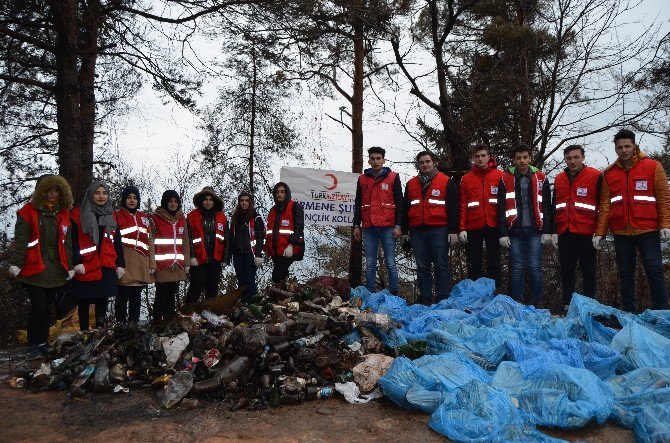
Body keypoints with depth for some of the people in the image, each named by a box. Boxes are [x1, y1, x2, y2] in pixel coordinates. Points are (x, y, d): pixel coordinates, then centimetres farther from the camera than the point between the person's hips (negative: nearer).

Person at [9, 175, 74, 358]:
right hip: (34, 269, -4)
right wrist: (16, 263, -13)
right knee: (39, 306, -7)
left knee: (47, 307, 10)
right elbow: (21, 240, -7)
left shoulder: (63, 215, 13)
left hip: (55, 271, 5)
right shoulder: (29, 212, -1)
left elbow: (67, 242, 14)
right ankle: (33, 345, 7)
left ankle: (42, 342, 22)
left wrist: (69, 266, 11)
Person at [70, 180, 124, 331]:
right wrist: (77, 262, -15)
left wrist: (120, 264, 10)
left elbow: (117, 242, 15)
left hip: (107, 266, 3)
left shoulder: (111, 215, 14)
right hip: (86, 267, -3)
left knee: (102, 299, 5)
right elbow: (73, 241, -6)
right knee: (85, 301, 4)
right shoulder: (78, 214, 1)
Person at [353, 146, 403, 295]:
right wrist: (356, 225, 10)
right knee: (370, 265, 6)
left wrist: (398, 225, -5)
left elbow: (399, 203, 2)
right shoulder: (362, 179, 13)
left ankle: (394, 294, 8)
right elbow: (358, 204, 16)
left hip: (388, 227, -3)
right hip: (369, 228, 3)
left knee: (390, 263, 0)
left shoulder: (393, 177, 5)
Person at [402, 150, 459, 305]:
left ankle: (444, 299, 5)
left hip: (439, 230, -4)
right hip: (417, 231, 4)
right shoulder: (411, 184, 15)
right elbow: (405, 209, 17)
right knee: (422, 267, 8)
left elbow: (453, 208, -1)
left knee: (441, 266, -1)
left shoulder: (447, 182, 3)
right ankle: (424, 298, 15)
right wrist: (404, 231, 12)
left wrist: (453, 231, -7)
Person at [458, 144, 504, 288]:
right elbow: (463, 205, 4)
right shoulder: (466, 179, 7)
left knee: (494, 262, 7)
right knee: (474, 263, 6)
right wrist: (462, 228, -2)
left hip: (493, 225, -1)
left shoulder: (500, 176, 4)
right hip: (473, 227, 1)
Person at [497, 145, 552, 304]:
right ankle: (516, 303, 14)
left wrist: (547, 231, 0)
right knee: (516, 268, 4)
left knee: (535, 268, 1)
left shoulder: (541, 178, 6)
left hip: (535, 231, 0)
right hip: (515, 231, 0)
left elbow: (546, 207, 6)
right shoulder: (506, 179, 4)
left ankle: (538, 302, 13)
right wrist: (503, 234, -3)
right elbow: (501, 209, 3)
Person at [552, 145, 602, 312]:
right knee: (566, 271, 10)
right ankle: (567, 305, 18)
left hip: (586, 234, -5)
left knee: (588, 271, 5)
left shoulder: (595, 176, -3)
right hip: (564, 234, 5)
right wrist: (554, 231, 10)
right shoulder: (559, 179, 12)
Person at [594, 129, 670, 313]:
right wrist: (600, 232, 3)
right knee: (625, 273, 8)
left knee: (654, 269, -2)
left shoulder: (653, 167, 2)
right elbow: (605, 205, 8)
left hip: (647, 230, -3)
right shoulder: (609, 173, 9)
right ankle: (629, 312, 17)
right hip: (620, 232, 3)